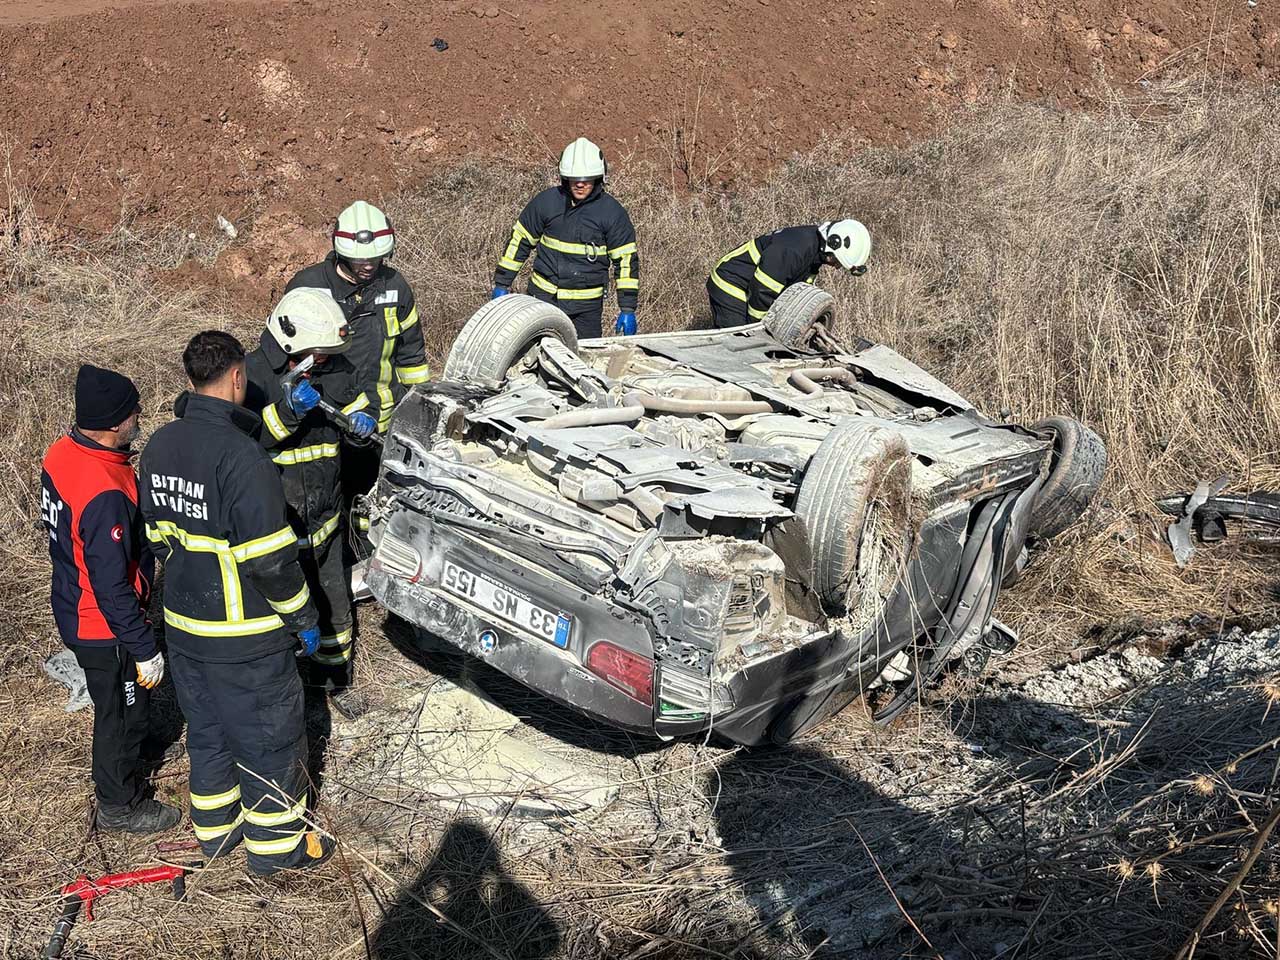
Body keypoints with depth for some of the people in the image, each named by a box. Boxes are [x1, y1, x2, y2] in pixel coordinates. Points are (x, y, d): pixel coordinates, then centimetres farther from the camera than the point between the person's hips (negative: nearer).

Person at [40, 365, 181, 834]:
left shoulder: (62, 452, -7)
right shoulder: (105, 494, -36)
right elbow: (112, 587, -30)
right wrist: (145, 649, -20)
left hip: (73, 609, 9)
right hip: (105, 629, -9)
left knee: (117, 707, 30)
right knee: (124, 712, 13)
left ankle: (118, 775, 53)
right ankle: (119, 805, 34)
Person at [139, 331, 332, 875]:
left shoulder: (160, 446, 0)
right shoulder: (241, 456, -26)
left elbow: (158, 534, 10)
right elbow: (269, 558, -24)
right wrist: (303, 616, -11)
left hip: (183, 625, 8)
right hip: (245, 634, -8)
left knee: (207, 729, 24)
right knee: (269, 737, 10)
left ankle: (215, 829, 40)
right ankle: (276, 844, 25)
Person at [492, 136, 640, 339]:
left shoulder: (612, 212, -6)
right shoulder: (546, 201, -2)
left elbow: (627, 260, -2)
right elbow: (519, 241, 7)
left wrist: (628, 309, -5)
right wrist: (502, 284, 7)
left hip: (587, 306, -1)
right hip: (543, 296, 1)